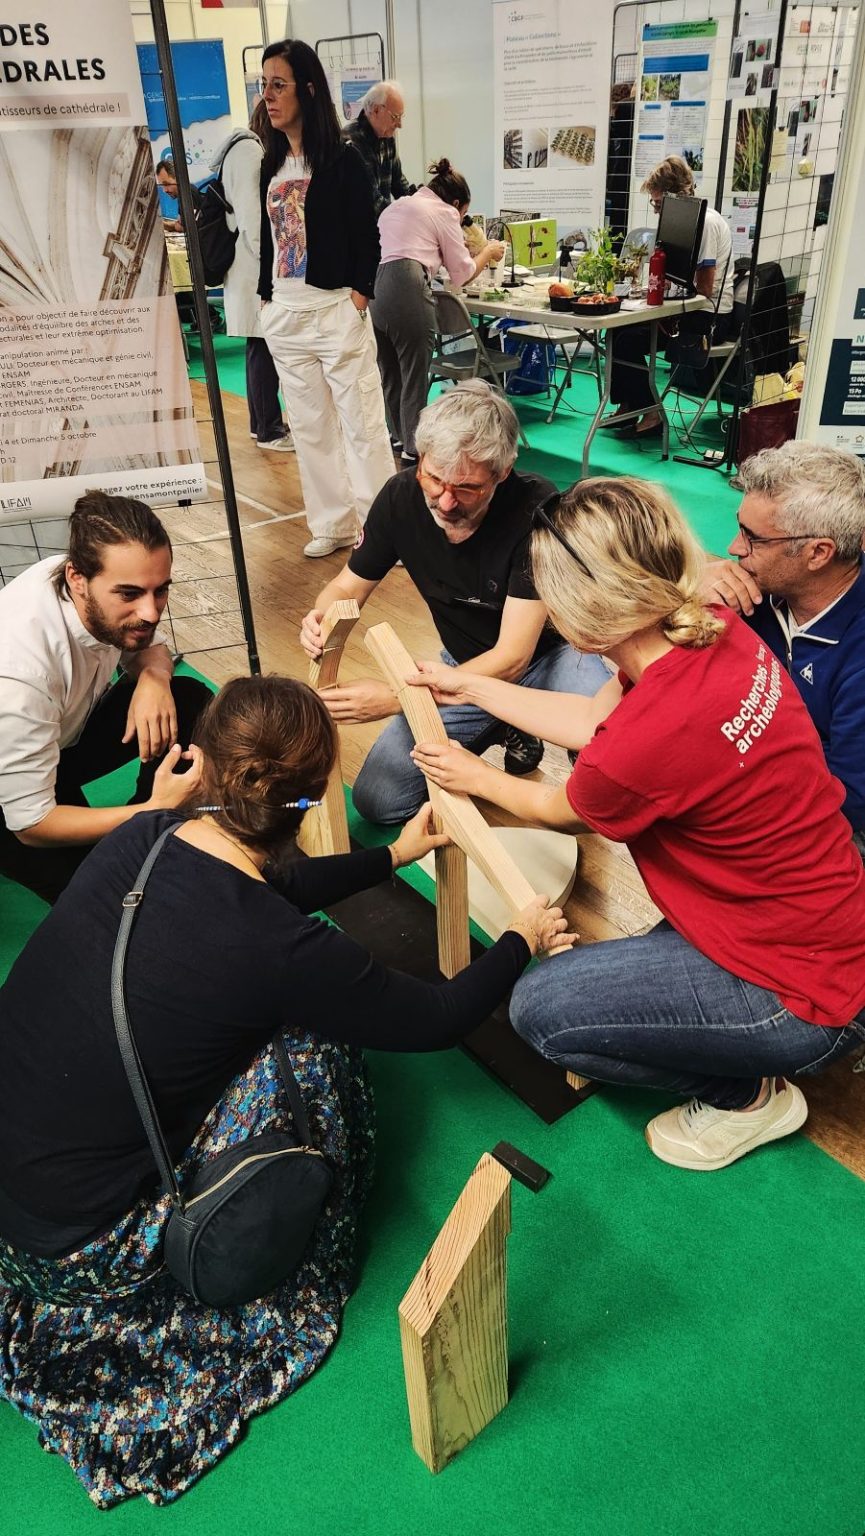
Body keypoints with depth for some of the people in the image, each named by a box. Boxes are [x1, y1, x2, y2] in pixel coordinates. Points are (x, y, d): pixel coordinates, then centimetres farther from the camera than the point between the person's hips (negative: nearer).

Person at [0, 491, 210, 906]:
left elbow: (149, 647, 2)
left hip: (68, 733, 7)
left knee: (192, 701, -12)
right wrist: (154, 810, -37)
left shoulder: (112, 585, -22)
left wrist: (153, 678, -22)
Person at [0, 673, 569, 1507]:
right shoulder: (274, 951, -26)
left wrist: (392, 855, 24)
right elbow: (442, 1017, -10)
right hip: (78, 1259, -6)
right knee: (314, 1038, -4)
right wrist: (522, 940, 8)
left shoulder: (140, 837, -8)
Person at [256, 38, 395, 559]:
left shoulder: (342, 159, -5)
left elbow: (367, 239, -7)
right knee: (310, 426, 10)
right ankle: (334, 524, 20)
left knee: (362, 424, -3)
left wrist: (357, 299, -13)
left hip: (336, 310, -7)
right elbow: (268, 238, 17)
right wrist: (267, 298, 9)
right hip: (284, 315, 7)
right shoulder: (273, 165, 13)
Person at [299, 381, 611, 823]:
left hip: (546, 655, -4)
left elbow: (512, 655, -28)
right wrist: (321, 619, -24)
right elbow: (349, 585, 2)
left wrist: (397, 698, -34)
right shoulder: (402, 496, -14)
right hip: (468, 667, 4)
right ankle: (503, 729, 12)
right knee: (375, 800, -9)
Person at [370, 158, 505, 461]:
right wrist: (488, 252, 32)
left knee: (390, 374, 19)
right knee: (415, 377, 2)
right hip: (405, 289, -7)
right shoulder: (445, 212, 11)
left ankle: (400, 436, 32)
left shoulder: (395, 206, 31)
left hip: (370, 287, 7)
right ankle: (413, 450, 7)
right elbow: (462, 273, 14)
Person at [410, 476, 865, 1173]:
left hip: (807, 1000, -8)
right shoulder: (716, 630, -11)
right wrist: (468, 686, 17)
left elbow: (556, 810, -7)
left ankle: (747, 1095, 13)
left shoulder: (648, 742, -33)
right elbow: (592, 720, 7)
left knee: (539, 1009, -7)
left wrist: (476, 775, 13)